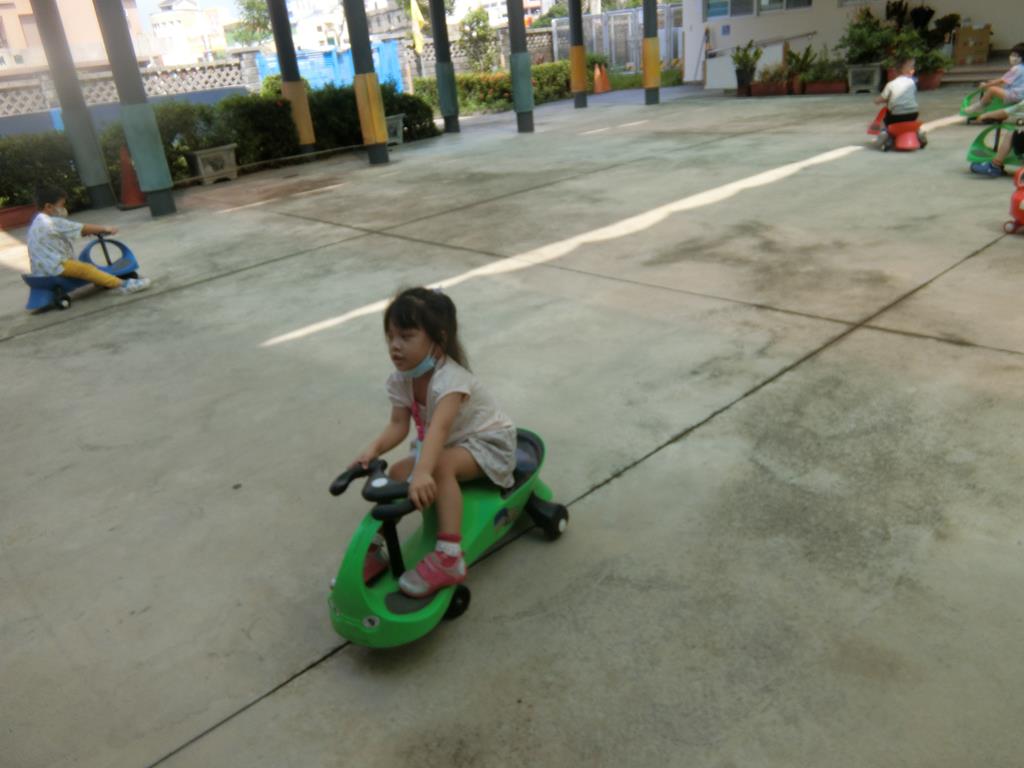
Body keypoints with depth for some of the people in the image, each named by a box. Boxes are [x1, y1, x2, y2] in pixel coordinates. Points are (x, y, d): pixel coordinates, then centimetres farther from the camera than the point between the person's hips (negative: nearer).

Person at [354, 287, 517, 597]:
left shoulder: (450, 379, -32)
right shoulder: (399, 380, -8)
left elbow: (439, 427, -48)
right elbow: (398, 425, -14)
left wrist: (422, 473, -62)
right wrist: (374, 449, -34)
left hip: (489, 443, -8)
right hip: (447, 445, 8)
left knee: (442, 466, -35)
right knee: (397, 473, -12)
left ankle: (449, 558, -35)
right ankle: (374, 546, 3)